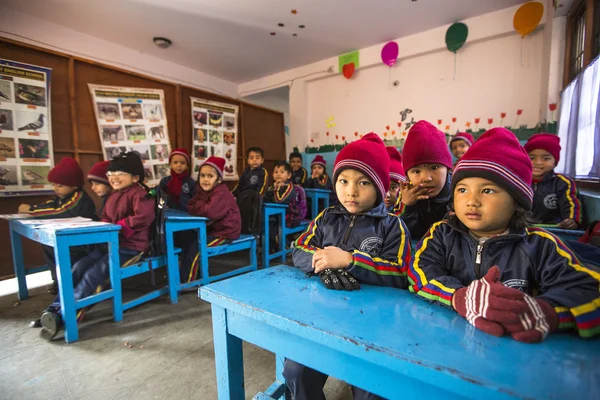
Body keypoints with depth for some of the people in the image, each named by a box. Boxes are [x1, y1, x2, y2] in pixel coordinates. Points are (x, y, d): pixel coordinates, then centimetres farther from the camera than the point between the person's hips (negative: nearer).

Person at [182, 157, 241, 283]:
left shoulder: (221, 194, -24)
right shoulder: (203, 190, 6)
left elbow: (210, 212, -38)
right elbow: (190, 207, 3)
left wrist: (198, 204, -16)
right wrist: (202, 206, -19)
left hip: (225, 232, -10)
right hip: (212, 229, 10)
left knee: (194, 248, -15)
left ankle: (187, 282, 2)